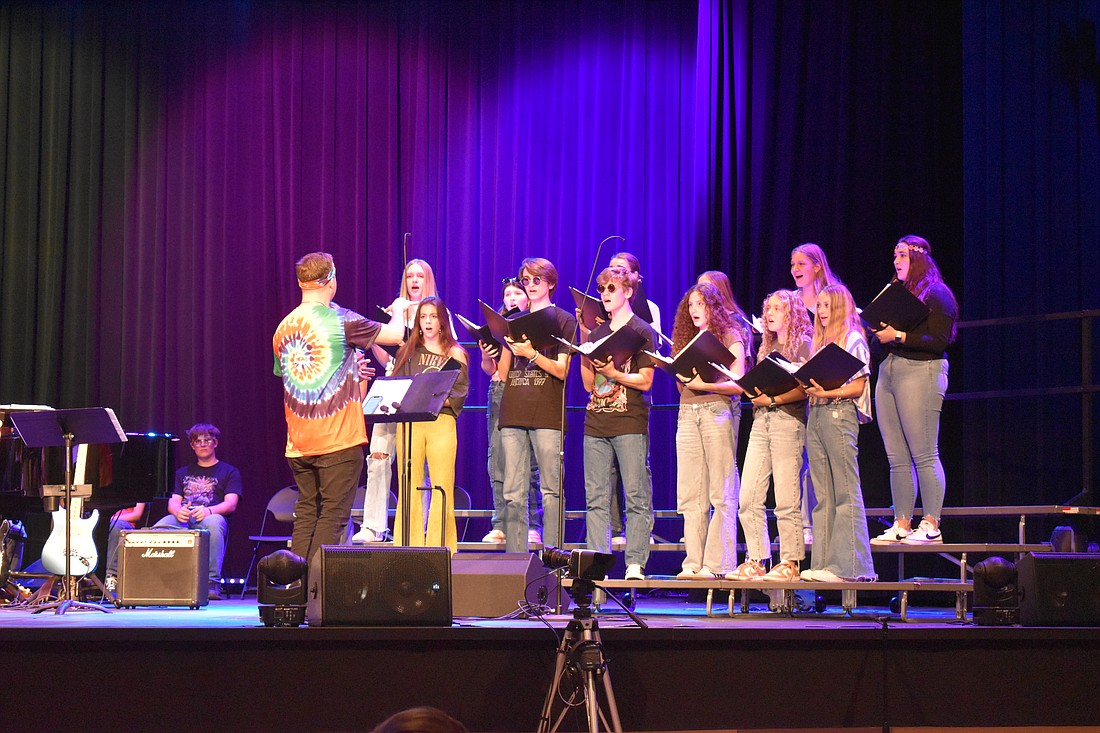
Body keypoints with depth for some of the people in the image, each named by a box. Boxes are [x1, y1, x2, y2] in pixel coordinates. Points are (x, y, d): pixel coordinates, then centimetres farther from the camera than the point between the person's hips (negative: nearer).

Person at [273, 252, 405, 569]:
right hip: (338, 438, -6)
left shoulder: (283, 327, 9)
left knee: (305, 514, 12)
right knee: (332, 516, -4)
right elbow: (395, 334, -3)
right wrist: (399, 308, 21)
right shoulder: (340, 320, -9)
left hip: (298, 443, 6)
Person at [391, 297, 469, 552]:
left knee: (442, 487, -7)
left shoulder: (455, 354, 12)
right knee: (410, 487, -4)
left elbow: (460, 393, 3)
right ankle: (408, 548, -2)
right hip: (409, 422, 1)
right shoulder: (407, 352, 17)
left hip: (442, 421, -1)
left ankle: (441, 547, -3)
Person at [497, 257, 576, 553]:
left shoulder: (563, 320, 6)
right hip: (513, 413, 4)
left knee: (551, 490, -6)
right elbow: (502, 372, 16)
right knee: (513, 492, 1)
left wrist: (531, 353, -17)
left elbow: (561, 371, -4)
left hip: (547, 415, -4)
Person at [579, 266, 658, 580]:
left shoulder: (641, 331, 2)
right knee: (595, 497, 2)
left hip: (630, 422, -5)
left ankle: (635, 563, -4)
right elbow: (588, 384, 13)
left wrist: (612, 373, -16)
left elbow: (645, 380, -5)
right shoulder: (597, 332, 17)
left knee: (636, 496, -5)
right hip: (596, 422, 5)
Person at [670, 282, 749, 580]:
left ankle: (717, 563, -9)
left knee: (721, 492, -8)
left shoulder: (730, 336, 3)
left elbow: (738, 384, -6)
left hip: (718, 410, -6)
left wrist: (705, 384, -16)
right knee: (690, 494, 1)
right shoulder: (687, 339, 20)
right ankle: (694, 563, 2)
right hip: (687, 413, 6)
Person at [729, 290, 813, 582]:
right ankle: (755, 561, 6)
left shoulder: (803, 344, 1)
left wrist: (774, 399, -15)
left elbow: (805, 388, -9)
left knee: (786, 498, -7)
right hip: (761, 420, 7)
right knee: (748, 497, 1)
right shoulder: (767, 346, 23)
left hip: (788, 419, -7)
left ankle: (790, 562, -3)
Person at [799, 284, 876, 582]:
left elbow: (858, 385, -9)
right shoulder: (820, 342, 22)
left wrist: (828, 392, -21)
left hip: (840, 414, -8)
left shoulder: (853, 339, -1)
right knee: (823, 495, 5)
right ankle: (823, 563, 4)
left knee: (845, 492, -9)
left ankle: (848, 565, -12)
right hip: (816, 416, 8)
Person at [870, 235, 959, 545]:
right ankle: (901, 525, 5)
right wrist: (879, 331, 2)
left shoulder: (935, 293, -3)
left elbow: (940, 341, -12)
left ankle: (931, 525, -9)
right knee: (897, 459, 4)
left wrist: (898, 336, -15)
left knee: (924, 455, -9)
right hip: (888, 372, 8)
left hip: (921, 371, -8)